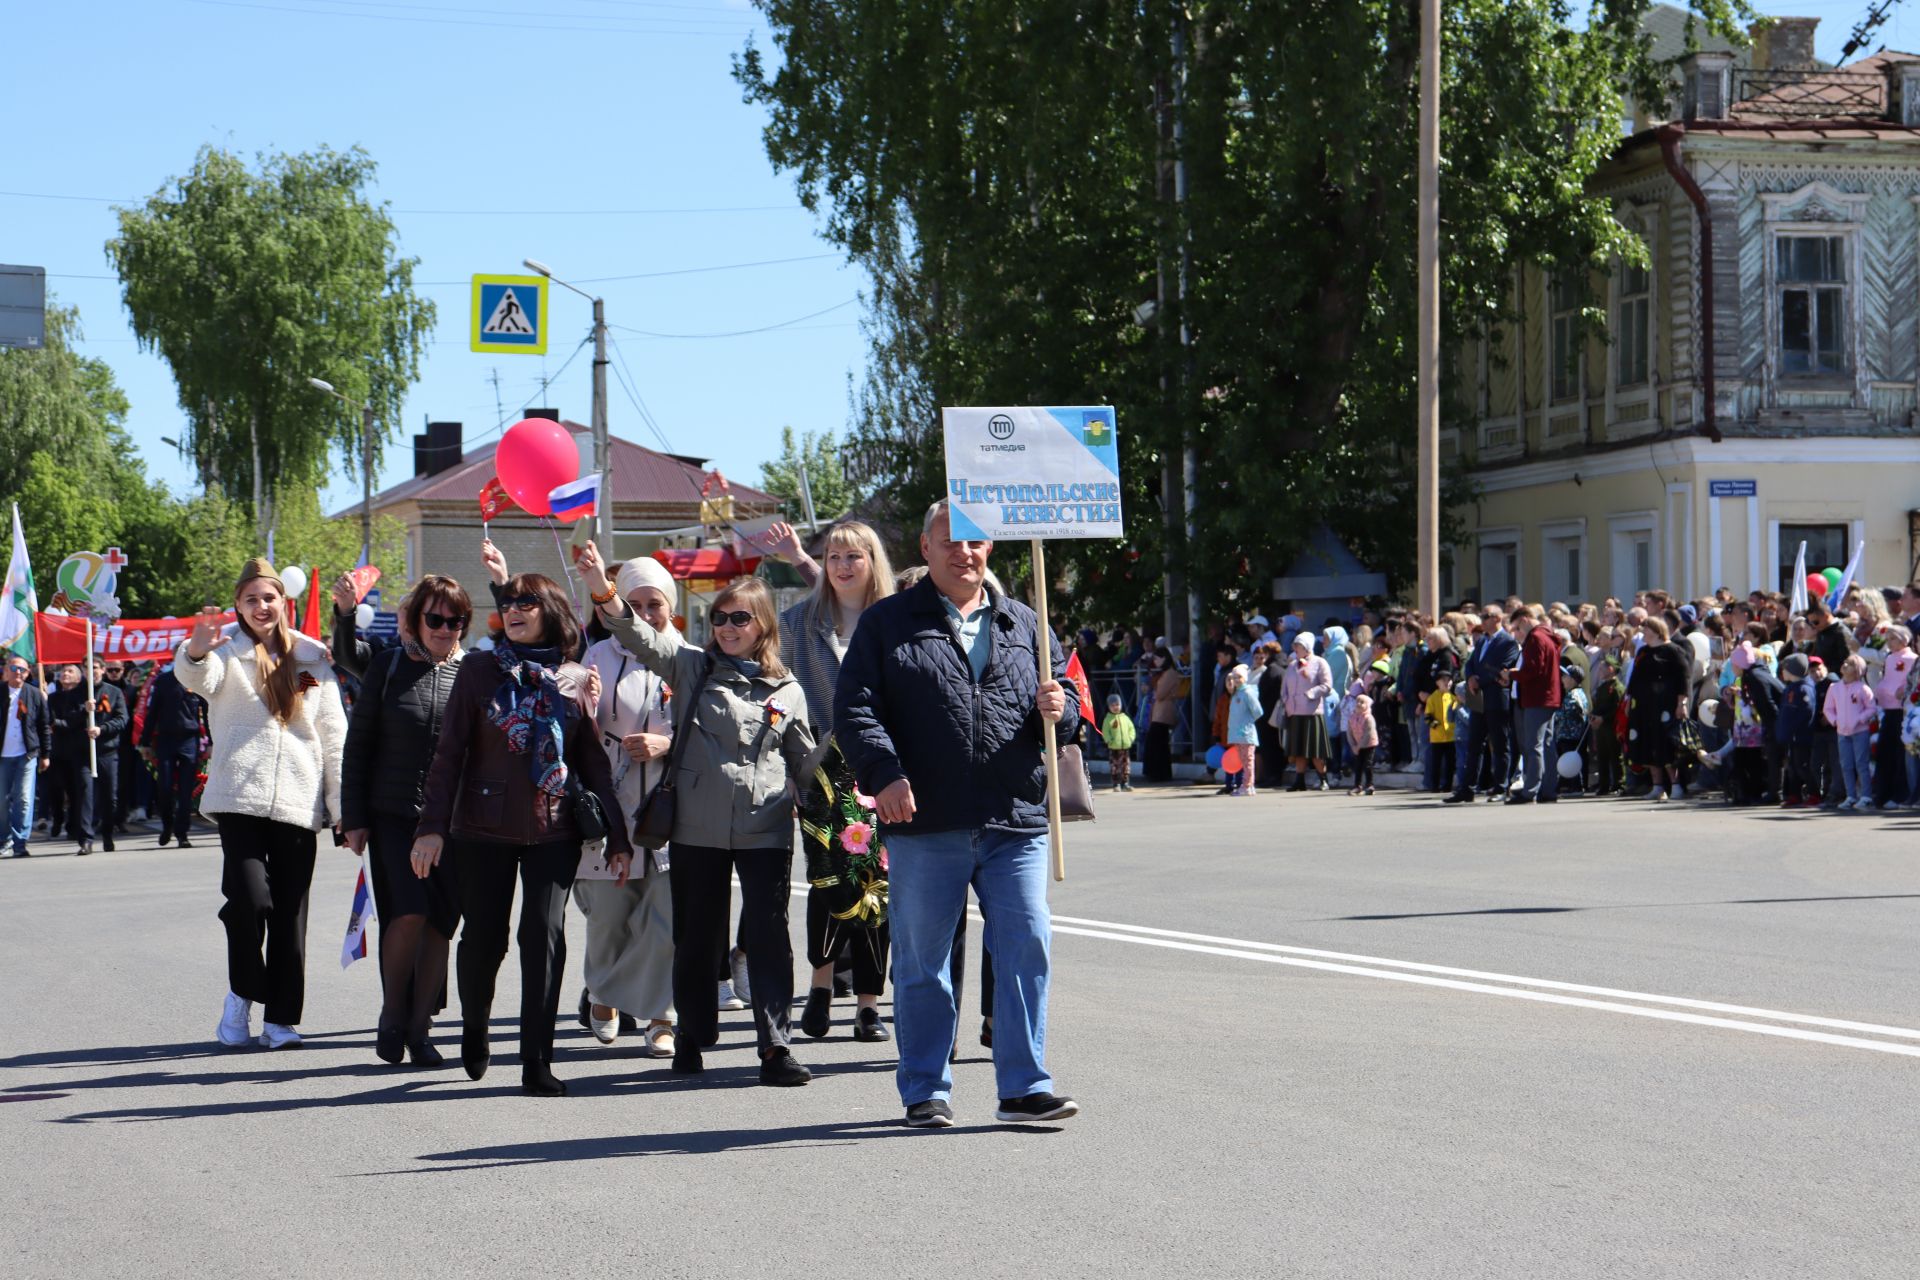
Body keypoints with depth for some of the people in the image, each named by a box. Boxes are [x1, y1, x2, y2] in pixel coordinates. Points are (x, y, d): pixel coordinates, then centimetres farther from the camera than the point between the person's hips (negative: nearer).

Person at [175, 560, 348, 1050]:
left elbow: (334, 734, 11)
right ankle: (241, 993, 8)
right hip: (239, 795, -2)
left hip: (297, 801, 3)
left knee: (289, 913, 4)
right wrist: (196, 652, -45)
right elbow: (200, 679, -21)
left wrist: (343, 806, 7)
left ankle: (280, 1018, 13)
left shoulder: (310, 655, 10)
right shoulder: (227, 648, 3)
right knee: (249, 899, -16)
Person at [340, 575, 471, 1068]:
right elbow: (358, 745, 6)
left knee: (440, 922, 0)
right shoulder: (387, 667, 4)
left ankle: (420, 1027, 11)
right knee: (409, 912, -15)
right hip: (394, 814, -1)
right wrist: (353, 816, 1)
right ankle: (391, 1015, 5)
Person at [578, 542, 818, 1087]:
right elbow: (644, 639, -10)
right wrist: (603, 592, -25)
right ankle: (692, 1036, 23)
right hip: (698, 828, 0)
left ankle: (775, 1046, -1)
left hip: (766, 830, 0)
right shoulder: (693, 668, 5)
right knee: (697, 938, 9)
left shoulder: (787, 691, 8)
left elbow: (804, 762, 16)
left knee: (769, 936, -4)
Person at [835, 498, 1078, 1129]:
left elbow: (1066, 693, 21)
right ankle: (926, 1093, 15)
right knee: (921, 960, 5)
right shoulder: (888, 623, 8)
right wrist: (884, 772, -16)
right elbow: (854, 707, -1)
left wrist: (1057, 708, -3)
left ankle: (1025, 1087, 2)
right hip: (924, 824, -2)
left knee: (1026, 949, -5)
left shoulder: (1023, 625, 16)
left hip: (1015, 823, 2)